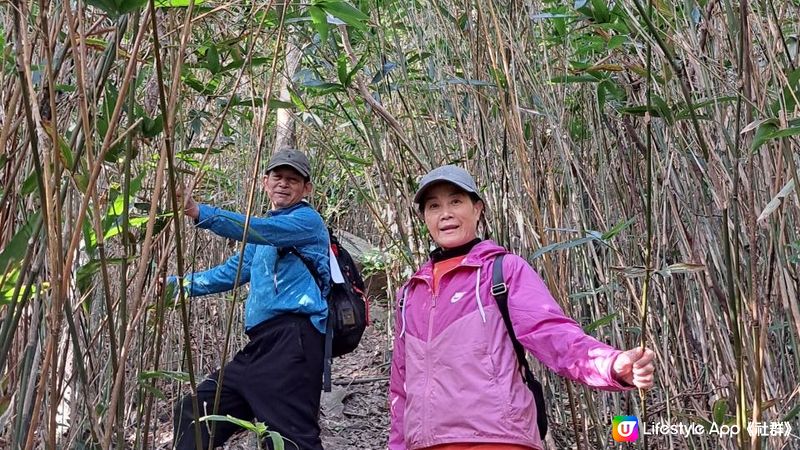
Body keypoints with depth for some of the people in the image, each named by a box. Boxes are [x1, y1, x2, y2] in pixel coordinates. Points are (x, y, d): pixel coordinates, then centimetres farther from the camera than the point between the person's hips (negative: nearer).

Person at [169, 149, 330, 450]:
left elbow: (256, 229, -18)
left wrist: (198, 213, -28)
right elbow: (231, 272, 33)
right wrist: (179, 284, 29)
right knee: (193, 412, 13)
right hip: (263, 344, 9)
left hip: (293, 342, -9)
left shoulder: (308, 220, 0)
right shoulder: (264, 237, 28)